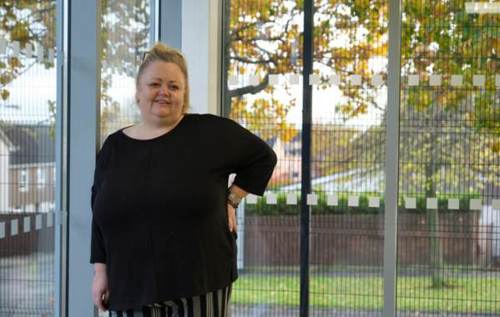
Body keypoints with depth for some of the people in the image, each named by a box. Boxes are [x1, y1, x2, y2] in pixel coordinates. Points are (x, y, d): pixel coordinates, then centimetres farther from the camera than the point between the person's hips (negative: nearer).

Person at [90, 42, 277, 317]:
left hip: (199, 282, -3)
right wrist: (101, 270, 6)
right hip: (132, 287, 3)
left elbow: (263, 158, 7)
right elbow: (100, 215, 11)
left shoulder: (210, 133, -2)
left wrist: (231, 200, 0)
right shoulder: (114, 147, 9)